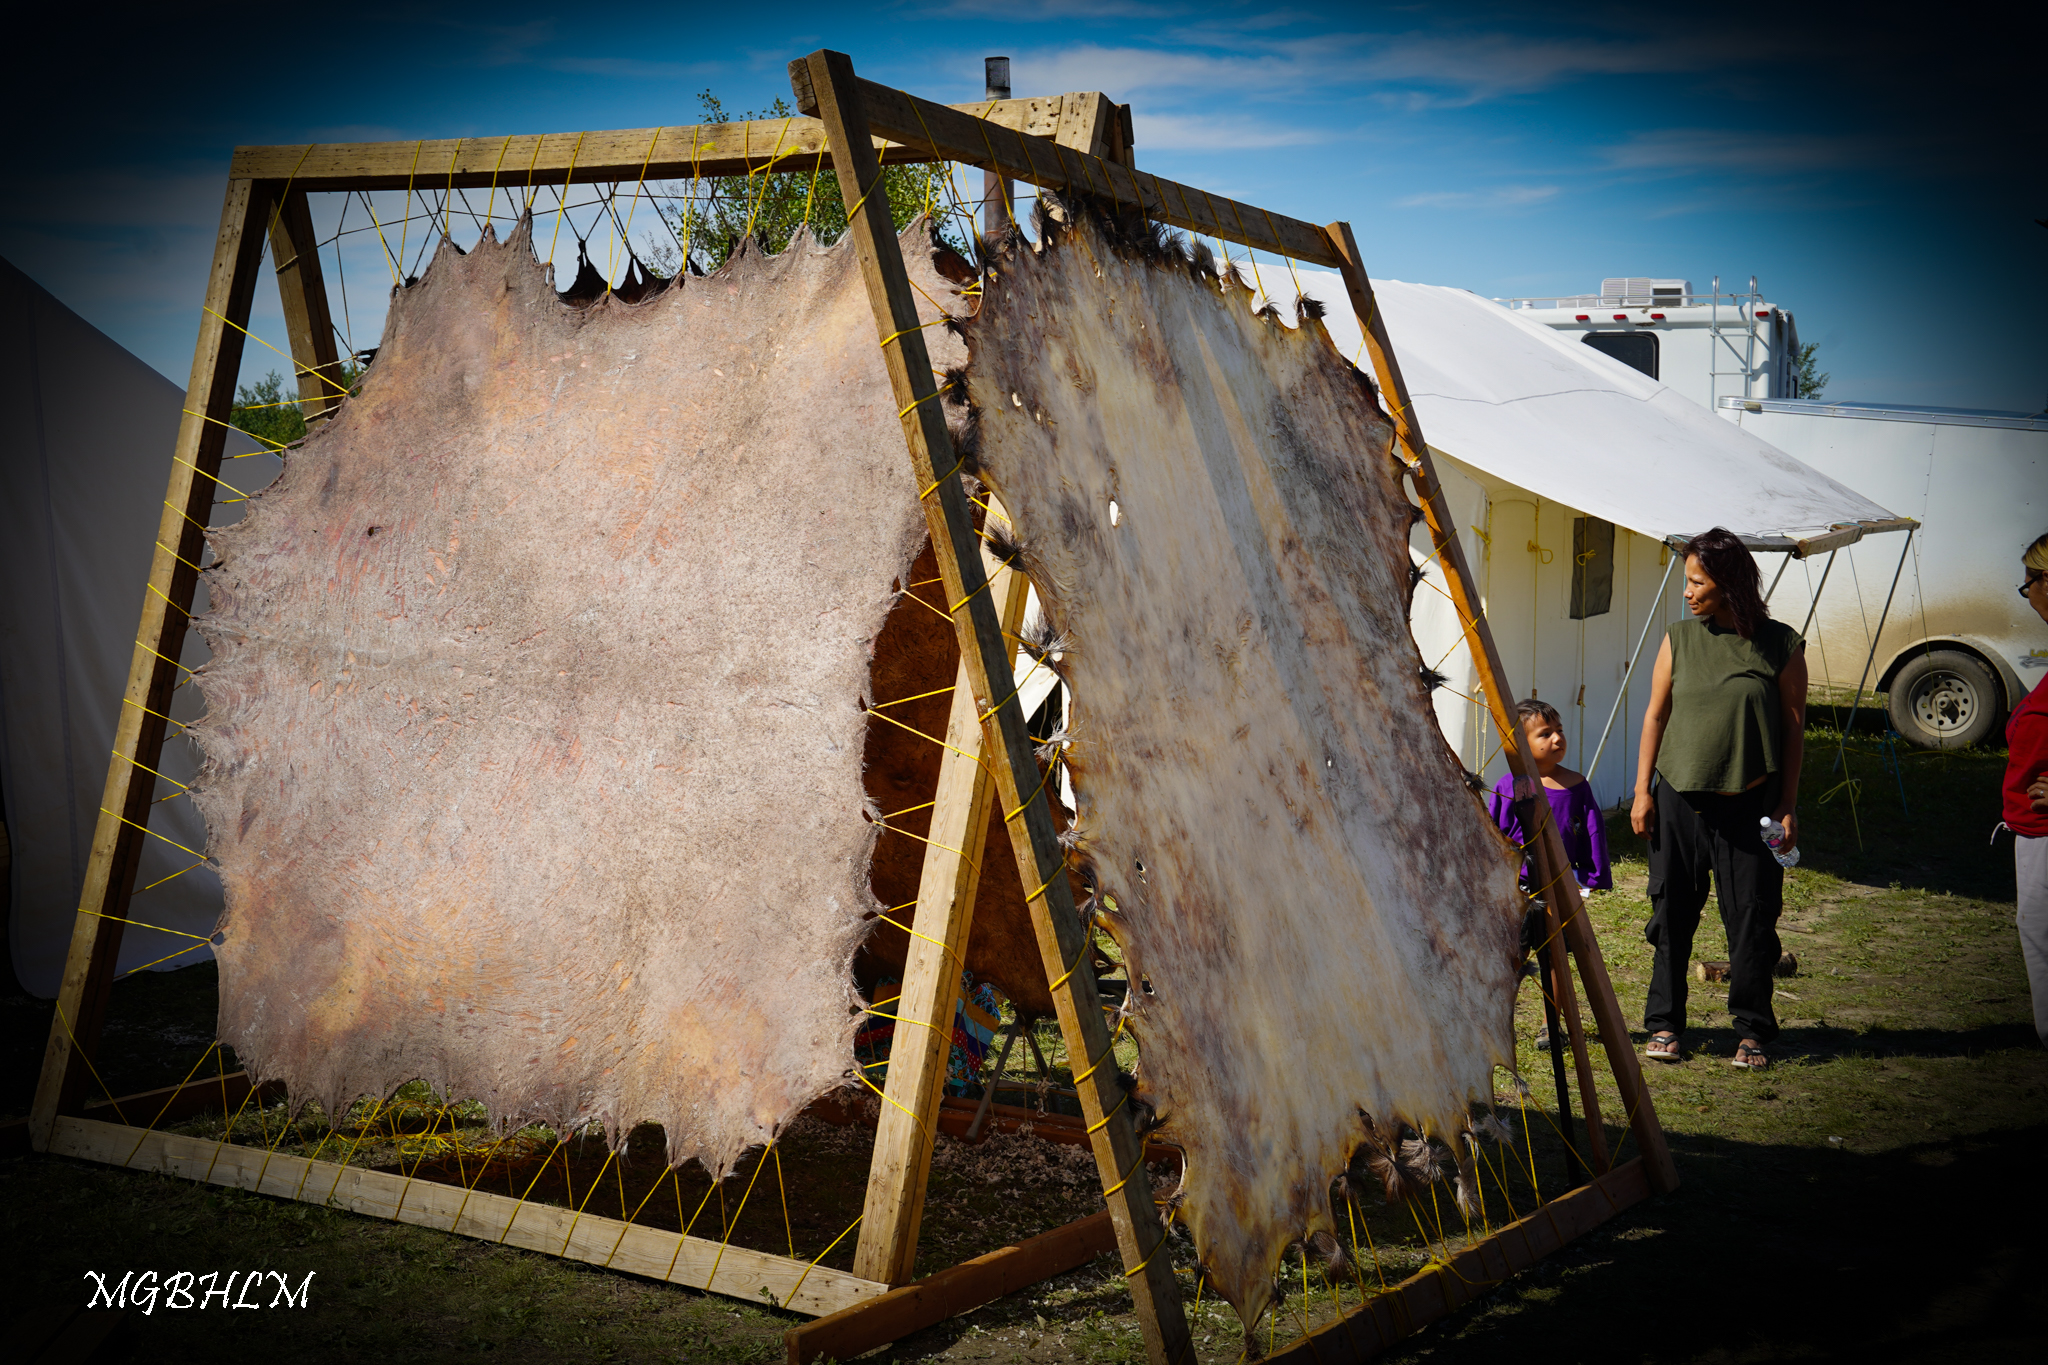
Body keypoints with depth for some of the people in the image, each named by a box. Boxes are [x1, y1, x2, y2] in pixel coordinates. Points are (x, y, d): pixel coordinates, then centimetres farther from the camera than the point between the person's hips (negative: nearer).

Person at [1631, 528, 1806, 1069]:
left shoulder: (1781, 645, -2)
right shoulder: (1679, 639, 5)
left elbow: (1793, 729, 1)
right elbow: (1655, 715, 9)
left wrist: (1787, 805, -2)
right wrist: (1642, 791, 4)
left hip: (1749, 803, -2)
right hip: (1679, 798, 2)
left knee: (1752, 918, 0)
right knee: (1673, 913, 6)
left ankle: (1752, 1031, 13)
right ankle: (1664, 1024, 18)